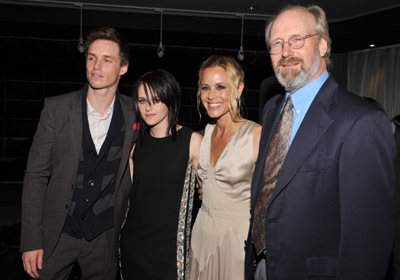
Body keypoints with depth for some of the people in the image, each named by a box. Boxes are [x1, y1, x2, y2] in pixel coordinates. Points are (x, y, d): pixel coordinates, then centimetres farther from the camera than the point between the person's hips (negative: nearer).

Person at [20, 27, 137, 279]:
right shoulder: (56, 108, -7)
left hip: (106, 238, 1)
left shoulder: (135, 114, -5)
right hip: (56, 234, 0)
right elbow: (36, 174, -5)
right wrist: (31, 240, -8)